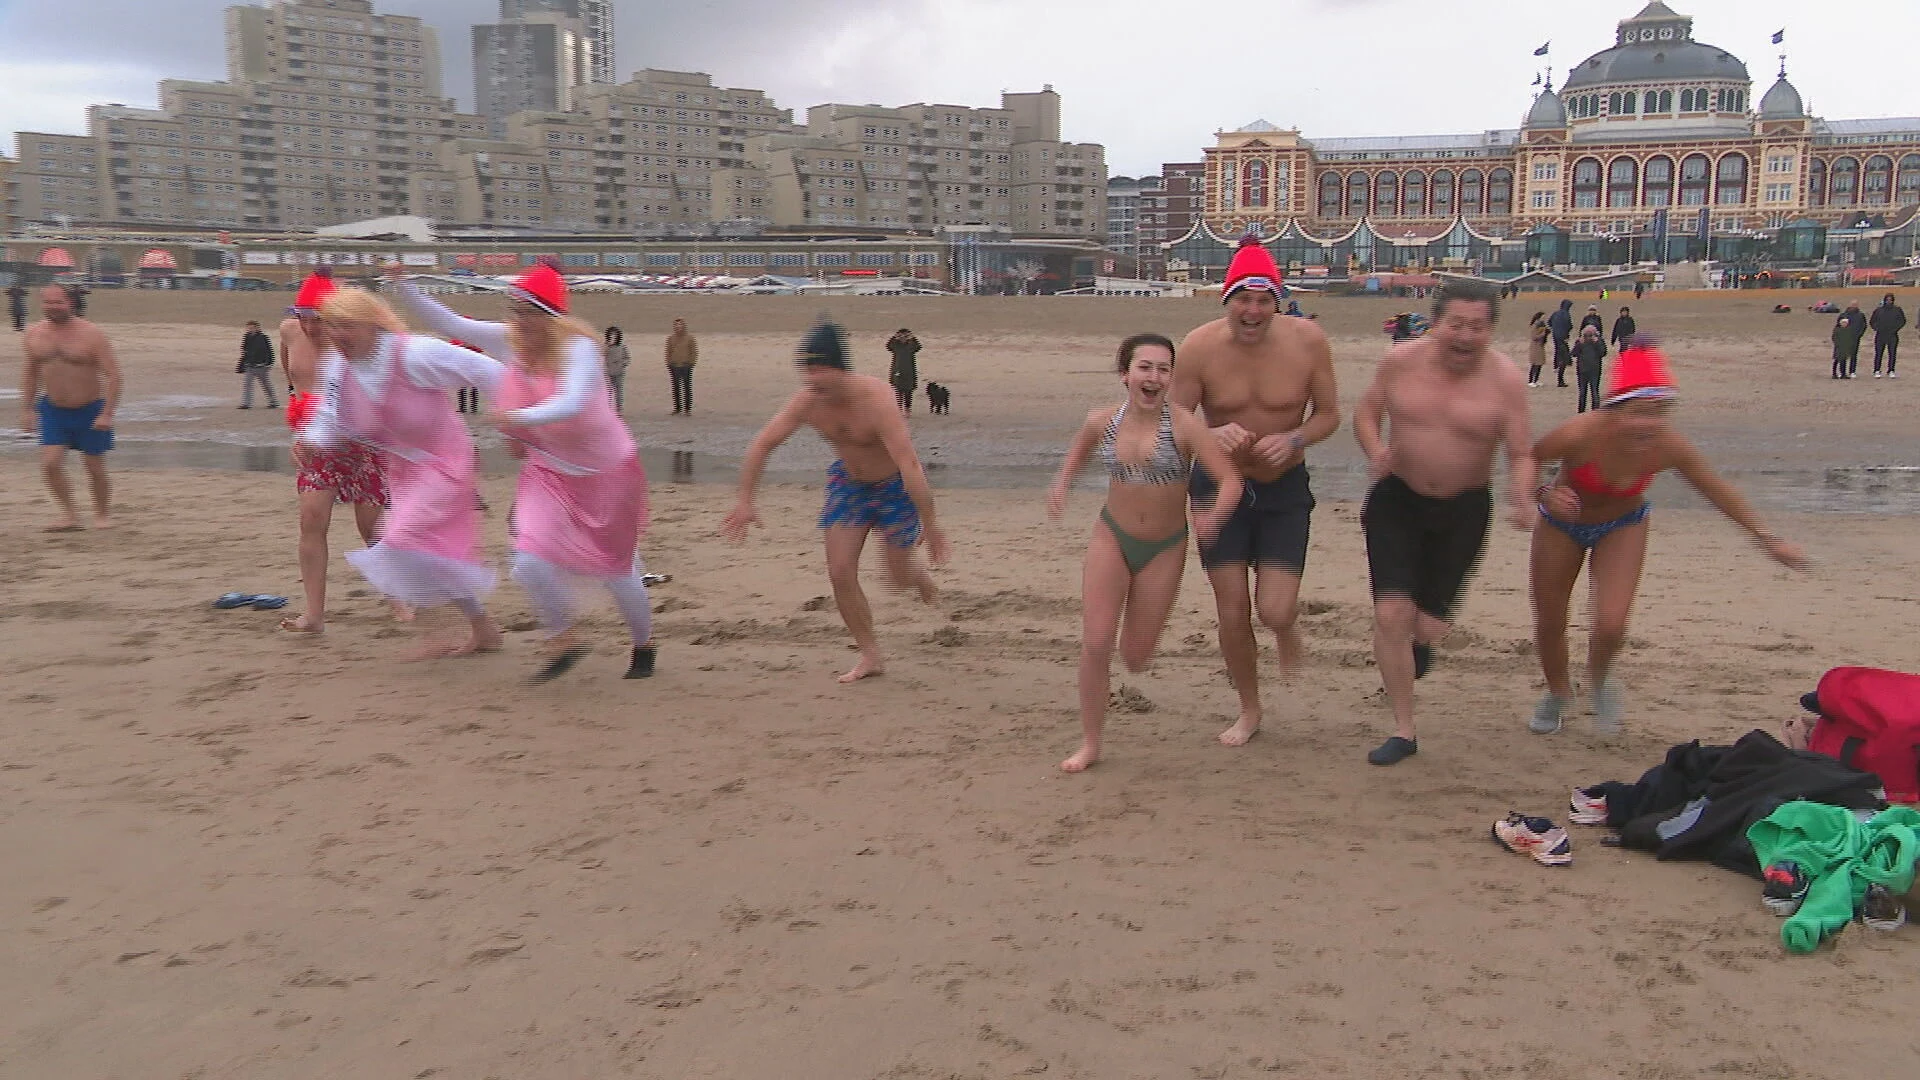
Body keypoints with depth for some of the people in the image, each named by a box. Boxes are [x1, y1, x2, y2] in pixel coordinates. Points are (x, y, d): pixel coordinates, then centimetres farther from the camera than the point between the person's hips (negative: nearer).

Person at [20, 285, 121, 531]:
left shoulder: (90, 334, -15)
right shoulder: (34, 333, 0)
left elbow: (113, 374, -16)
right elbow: (31, 374, 14)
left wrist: (107, 413, -23)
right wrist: (27, 409, 11)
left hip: (89, 410, -3)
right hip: (53, 410, 4)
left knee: (95, 468, 6)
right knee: (50, 463, -10)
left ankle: (102, 515, 26)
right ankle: (70, 515, 3)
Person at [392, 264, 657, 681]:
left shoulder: (578, 348, -25)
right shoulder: (509, 341, -7)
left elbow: (572, 404, -41)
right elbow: (449, 324, -3)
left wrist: (520, 417, -57)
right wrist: (402, 286, -13)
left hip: (606, 471, -5)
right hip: (549, 471, 5)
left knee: (617, 571, 9)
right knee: (530, 564, -14)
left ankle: (643, 646, 38)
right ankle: (563, 642, 12)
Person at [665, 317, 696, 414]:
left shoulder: (689, 338, 0)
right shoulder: (670, 338, 7)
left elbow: (694, 352, 3)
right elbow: (668, 353, 11)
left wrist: (691, 364, -4)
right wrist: (668, 365, 5)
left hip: (686, 367, -2)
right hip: (674, 367, 2)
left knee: (687, 388, -1)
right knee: (676, 388, 4)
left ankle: (688, 409, 5)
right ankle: (677, 409, 11)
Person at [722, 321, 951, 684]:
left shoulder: (877, 399, -36)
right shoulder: (806, 401, -20)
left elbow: (909, 464, -38)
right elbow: (761, 445, -12)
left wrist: (930, 525, -39)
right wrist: (745, 501, -18)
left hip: (895, 486, -4)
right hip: (848, 483, 4)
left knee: (899, 578, 3)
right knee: (839, 572, -5)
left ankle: (919, 573, 43)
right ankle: (871, 656, 10)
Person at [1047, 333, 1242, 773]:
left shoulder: (1184, 425, -20)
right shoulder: (1102, 421, -9)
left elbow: (1231, 480, -26)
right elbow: (1080, 449, 15)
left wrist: (1215, 517, -46)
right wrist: (1062, 482, -4)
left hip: (1165, 548, -1)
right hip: (1111, 538, 2)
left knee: (1135, 658, 9)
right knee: (1094, 644, -7)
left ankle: (1149, 621, 47)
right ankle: (1089, 744, 9)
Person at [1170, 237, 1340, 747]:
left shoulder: (1307, 340, -15)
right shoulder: (1200, 347, -17)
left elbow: (1328, 414, -4)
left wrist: (1293, 441, -24)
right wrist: (1214, 435, -33)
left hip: (1285, 487, 0)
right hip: (1219, 486, 0)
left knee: (1275, 612, -9)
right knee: (1233, 612, 3)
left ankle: (1286, 626, 32)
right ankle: (1249, 710, 28)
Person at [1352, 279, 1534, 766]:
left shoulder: (1505, 380, -11)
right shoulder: (1401, 361, -8)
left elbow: (1521, 455, -9)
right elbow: (1366, 412, 5)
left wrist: (1520, 501, -29)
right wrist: (1375, 450, -17)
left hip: (1464, 509, 0)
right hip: (1397, 498, 1)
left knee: (1429, 625, 4)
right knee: (1390, 615, -9)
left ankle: (1423, 636, 46)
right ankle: (1403, 731, 4)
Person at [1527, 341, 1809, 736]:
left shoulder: (1670, 447, -28)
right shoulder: (1580, 434, -38)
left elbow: (1718, 491, -9)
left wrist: (1766, 537, -1)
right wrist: (1546, 495, -40)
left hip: (1622, 526, 1)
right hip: (1561, 525, -1)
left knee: (1610, 626, -15)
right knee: (1549, 625, 10)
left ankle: (1599, 678, 22)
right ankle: (1558, 693, 42)